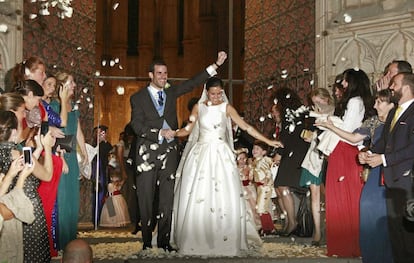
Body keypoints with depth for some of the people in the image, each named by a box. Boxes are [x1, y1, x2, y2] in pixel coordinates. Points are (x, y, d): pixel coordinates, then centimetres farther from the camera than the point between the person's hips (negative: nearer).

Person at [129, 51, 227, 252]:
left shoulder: (171, 93, 15)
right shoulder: (138, 98, 3)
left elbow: (192, 83, 11)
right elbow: (137, 126, -6)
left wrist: (215, 65, 6)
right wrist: (160, 133, -15)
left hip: (169, 152, 3)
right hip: (148, 153, -3)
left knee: (167, 199, 3)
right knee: (146, 199, 0)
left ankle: (164, 241, 8)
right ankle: (147, 241, 8)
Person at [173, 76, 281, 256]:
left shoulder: (226, 107, 3)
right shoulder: (198, 107, 7)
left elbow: (246, 127, 1)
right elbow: (188, 129, 7)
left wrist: (268, 141, -3)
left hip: (221, 155, -1)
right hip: (201, 154, 1)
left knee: (224, 198, -6)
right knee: (196, 197, -2)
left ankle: (225, 241, 3)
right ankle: (196, 241, 7)